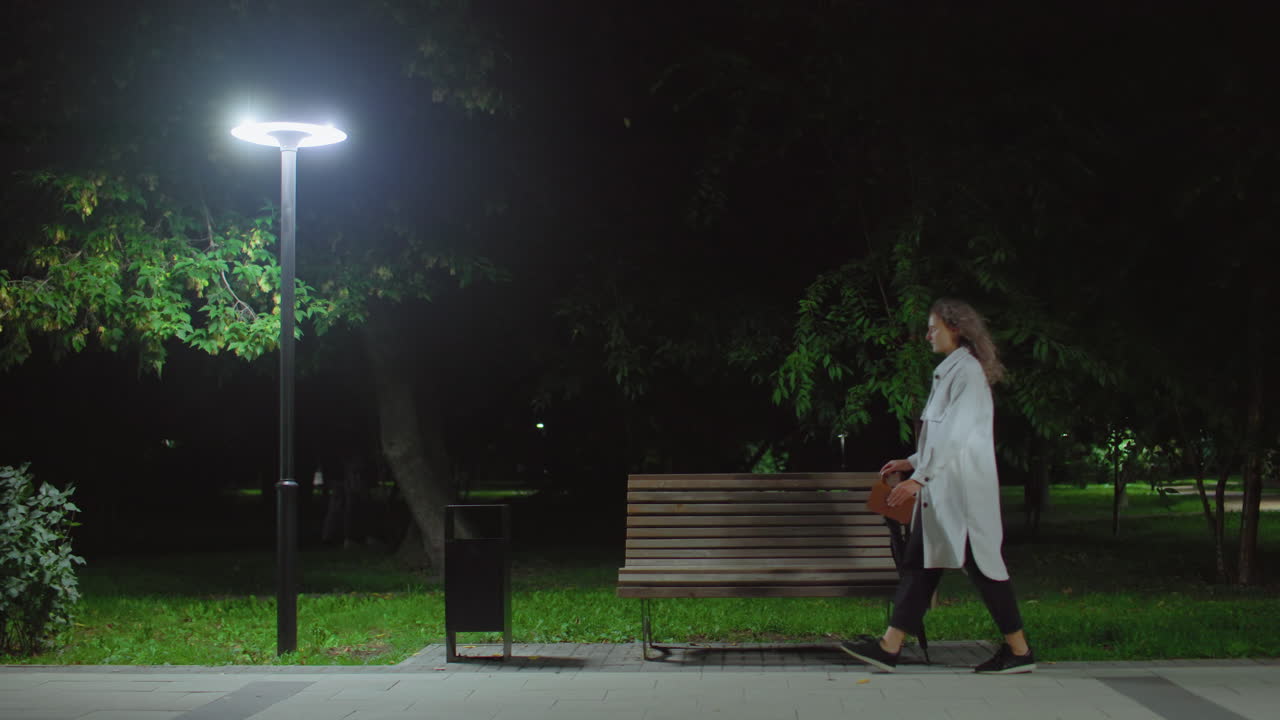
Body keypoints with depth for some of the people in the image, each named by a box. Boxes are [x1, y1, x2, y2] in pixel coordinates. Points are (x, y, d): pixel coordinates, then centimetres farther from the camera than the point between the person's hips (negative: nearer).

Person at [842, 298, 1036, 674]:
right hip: (943, 488, 10)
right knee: (919, 563, 5)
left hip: (962, 489, -10)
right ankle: (889, 647, 5)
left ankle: (1019, 650, 5)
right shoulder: (952, 370, 17)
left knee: (981, 563, -4)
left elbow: (955, 433, -20)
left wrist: (919, 477, -21)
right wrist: (913, 462, 21)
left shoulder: (967, 370, -12)